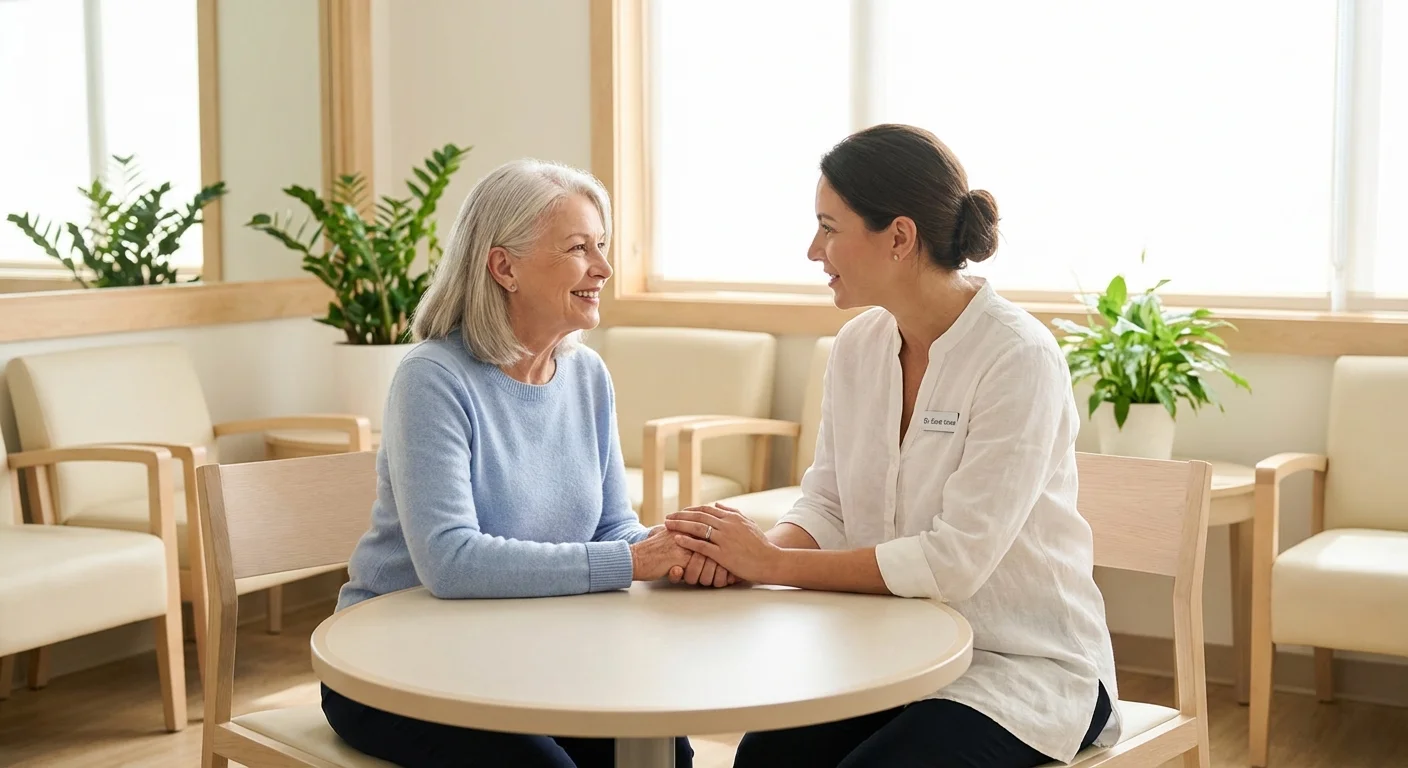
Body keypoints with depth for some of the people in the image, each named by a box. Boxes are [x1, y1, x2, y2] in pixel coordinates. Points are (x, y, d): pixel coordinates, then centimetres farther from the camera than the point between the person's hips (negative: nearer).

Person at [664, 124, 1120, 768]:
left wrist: (773, 564, -23)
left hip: (1024, 666, -5)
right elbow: (826, 507, 5)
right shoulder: (859, 345, 3)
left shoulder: (1018, 358, -19)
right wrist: (751, 550, -18)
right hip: (897, 653, 5)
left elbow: (956, 559, -24)